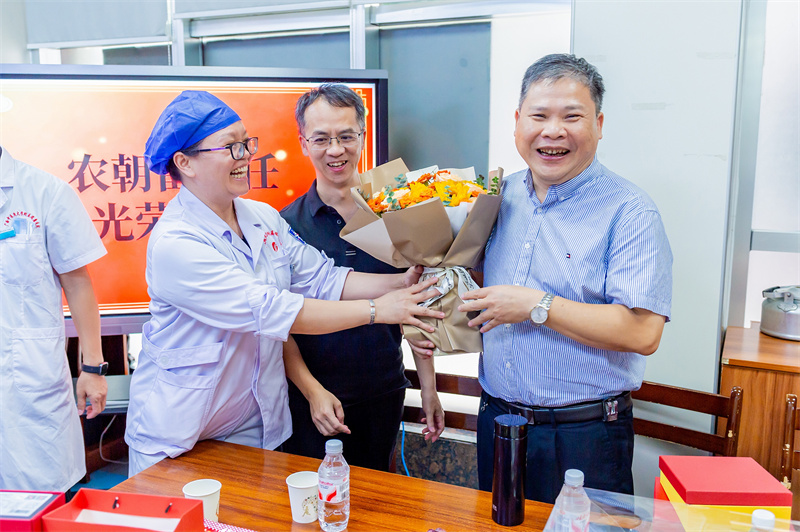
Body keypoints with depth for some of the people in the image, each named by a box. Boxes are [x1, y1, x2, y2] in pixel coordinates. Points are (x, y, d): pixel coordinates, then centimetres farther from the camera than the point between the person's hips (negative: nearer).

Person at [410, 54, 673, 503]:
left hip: (584, 436, -5)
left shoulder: (628, 211, -14)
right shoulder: (502, 196, 5)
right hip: (496, 418, 6)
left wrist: (536, 306, -23)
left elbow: (643, 332, -23)